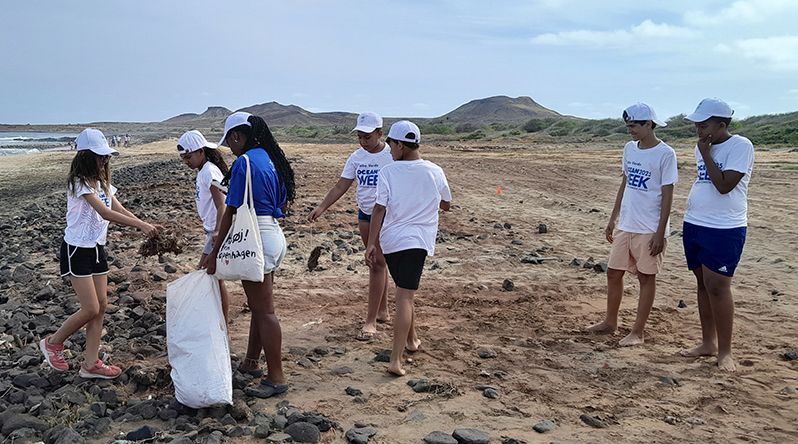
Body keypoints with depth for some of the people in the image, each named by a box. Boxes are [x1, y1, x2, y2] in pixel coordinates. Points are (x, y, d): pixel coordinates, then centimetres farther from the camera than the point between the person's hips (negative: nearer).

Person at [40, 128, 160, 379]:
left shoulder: (102, 182, 8)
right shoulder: (80, 183, -18)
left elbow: (121, 210, 2)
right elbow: (106, 213, -27)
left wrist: (145, 226, -13)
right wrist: (141, 225, -30)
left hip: (97, 249, 8)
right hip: (77, 251, -8)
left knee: (101, 306, 6)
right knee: (91, 309, -7)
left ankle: (91, 363, 14)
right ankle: (53, 343, 19)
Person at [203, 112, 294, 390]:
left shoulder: (244, 163, -16)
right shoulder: (270, 158, 11)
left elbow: (231, 213, -17)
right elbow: (284, 203, 17)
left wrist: (214, 253, -11)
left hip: (256, 239, -9)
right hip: (274, 234, 9)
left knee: (264, 311, -1)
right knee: (258, 305, 20)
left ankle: (276, 377, 7)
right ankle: (251, 362, 34)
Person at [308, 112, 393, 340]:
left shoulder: (392, 156, -12)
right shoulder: (356, 157, 3)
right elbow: (340, 187, 4)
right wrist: (321, 207, -8)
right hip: (365, 215, 6)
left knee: (377, 263, -8)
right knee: (377, 262, 14)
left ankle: (371, 321, -4)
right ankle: (382, 311, 27)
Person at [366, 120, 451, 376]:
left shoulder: (388, 171, -5)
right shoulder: (435, 172, 0)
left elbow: (379, 209, -8)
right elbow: (446, 205, 14)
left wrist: (371, 244, -5)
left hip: (390, 240, 2)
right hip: (416, 240, -1)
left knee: (404, 293, 21)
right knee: (405, 296, -5)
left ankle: (411, 339, 39)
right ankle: (396, 360, -12)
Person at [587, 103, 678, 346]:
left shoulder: (665, 154, -12)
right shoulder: (630, 149, 8)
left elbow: (667, 195, -12)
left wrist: (660, 233, -14)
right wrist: (613, 219, 15)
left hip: (649, 230, -7)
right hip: (625, 226, 7)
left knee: (646, 277, 5)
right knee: (613, 272, 12)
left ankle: (637, 332, 13)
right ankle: (610, 322, 27)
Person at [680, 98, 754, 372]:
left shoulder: (741, 146, -12)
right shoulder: (703, 148, 11)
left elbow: (724, 186, -19)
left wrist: (706, 154, -14)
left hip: (725, 229, -7)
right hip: (694, 225, 8)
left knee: (717, 287, -7)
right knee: (702, 285, 12)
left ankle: (725, 351, 5)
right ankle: (708, 342, 24)